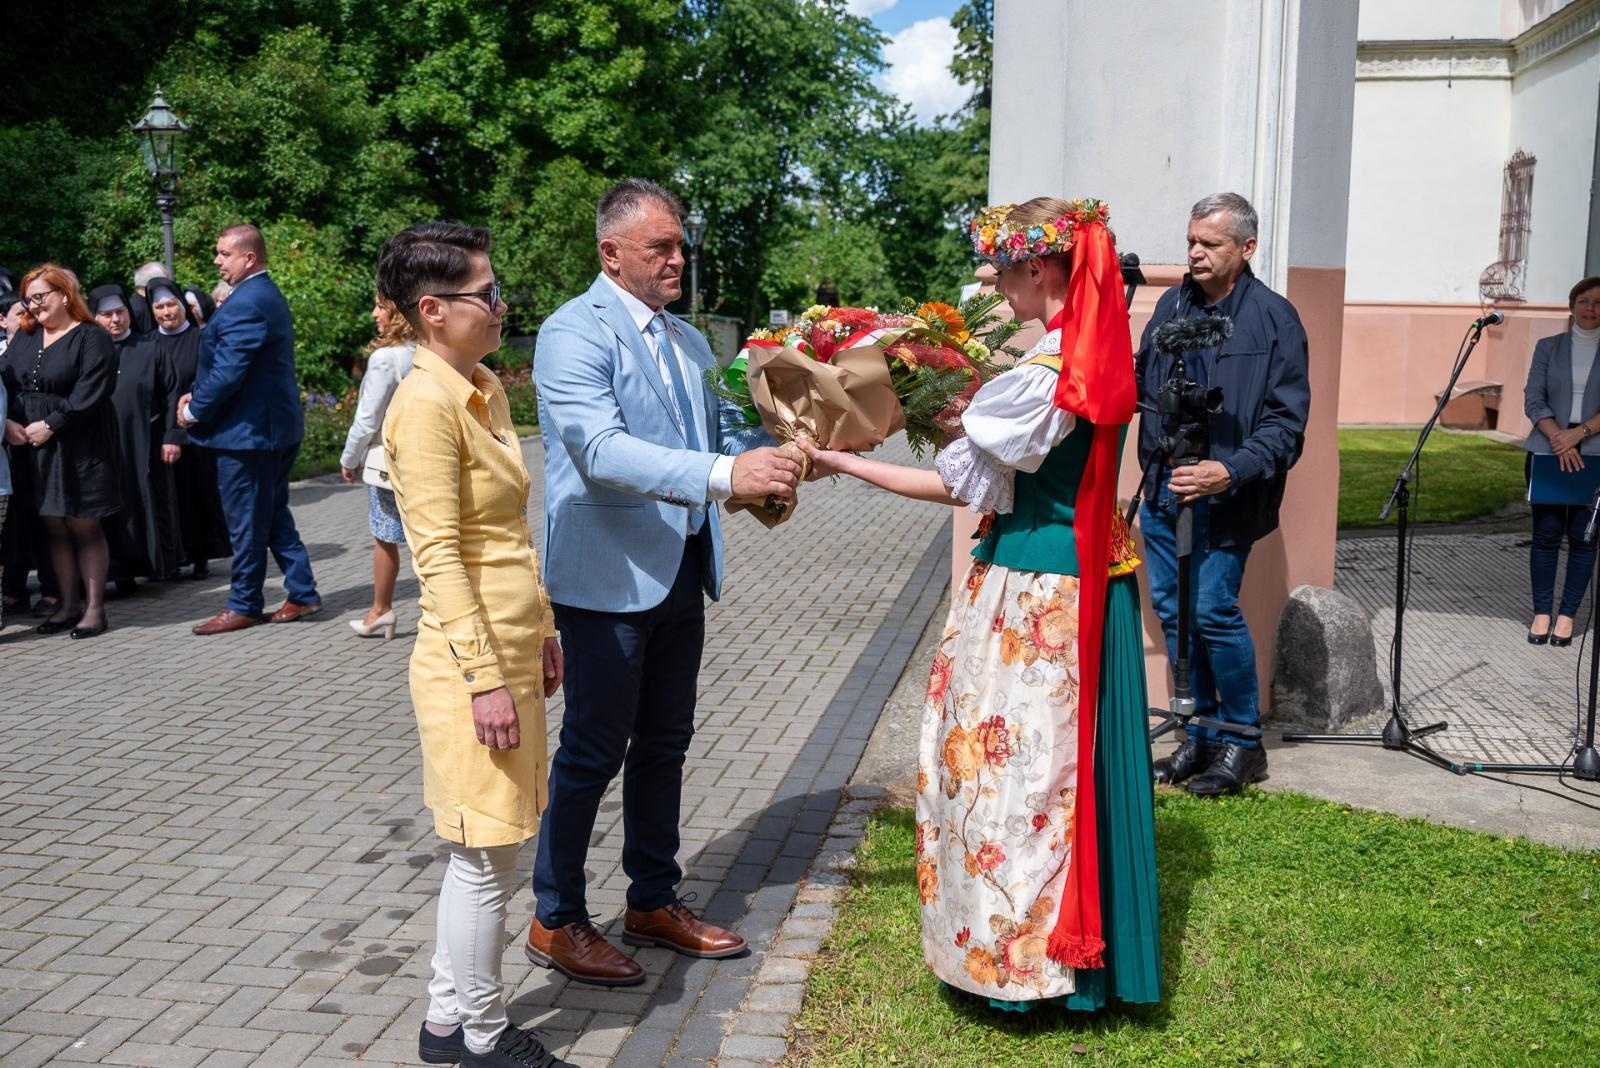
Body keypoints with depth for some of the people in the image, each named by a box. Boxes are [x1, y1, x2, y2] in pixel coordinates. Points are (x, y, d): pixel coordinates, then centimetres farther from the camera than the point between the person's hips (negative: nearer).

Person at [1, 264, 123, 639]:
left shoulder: (92, 338, -6)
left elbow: (89, 394, -15)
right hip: (34, 448, 6)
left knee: (83, 526, 0)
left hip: (79, 448, -6)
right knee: (54, 527, 9)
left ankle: (94, 606, 7)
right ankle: (69, 604, 16)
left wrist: (50, 425, -18)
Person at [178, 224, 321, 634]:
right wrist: (199, 396, 10)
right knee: (274, 514, 16)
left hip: (248, 429, -10)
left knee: (246, 523, 1)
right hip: (276, 424, 10)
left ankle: (243, 606, 11)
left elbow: (227, 372, -23)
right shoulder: (270, 296, 13)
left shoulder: (245, 304, -20)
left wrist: (194, 411, -9)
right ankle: (303, 593, 19)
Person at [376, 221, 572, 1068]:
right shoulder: (426, 403, -17)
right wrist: (485, 678, -21)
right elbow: (438, 555, -20)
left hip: (513, 648, 9)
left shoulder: (486, 389, 11)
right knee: (486, 855, 4)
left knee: (482, 850, 17)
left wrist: (540, 633, 19)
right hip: (471, 660, -9)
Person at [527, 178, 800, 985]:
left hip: (681, 573, 8)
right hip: (607, 577, -8)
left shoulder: (688, 341, 14)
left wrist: (768, 462, -8)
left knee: (664, 743, 16)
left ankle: (654, 902, 32)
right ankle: (555, 921, 18)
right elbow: (602, 450, -27)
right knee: (593, 751, 2)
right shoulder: (575, 333, -14)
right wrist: (725, 474, -37)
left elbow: (724, 428, 15)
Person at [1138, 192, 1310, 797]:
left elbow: (1287, 423, -11)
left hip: (1223, 498, -6)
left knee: (1213, 611, -10)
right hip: (1163, 487, 6)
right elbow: (1141, 384, 19)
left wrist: (1231, 471, -25)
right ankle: (1201, 736, 25)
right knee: (1172, 611, 10)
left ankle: (1243, 744, 9)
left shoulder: (1274, 318, -7)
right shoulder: (1171, 305, 10)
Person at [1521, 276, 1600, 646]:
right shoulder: (1548, 347, 8)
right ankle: (1541, 613, 10)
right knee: (1546, 533, 2)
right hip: (1547, 453, 1)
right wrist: (1558, 439, -14)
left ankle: (1567, 615, 9)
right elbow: (1533, 399, 0)